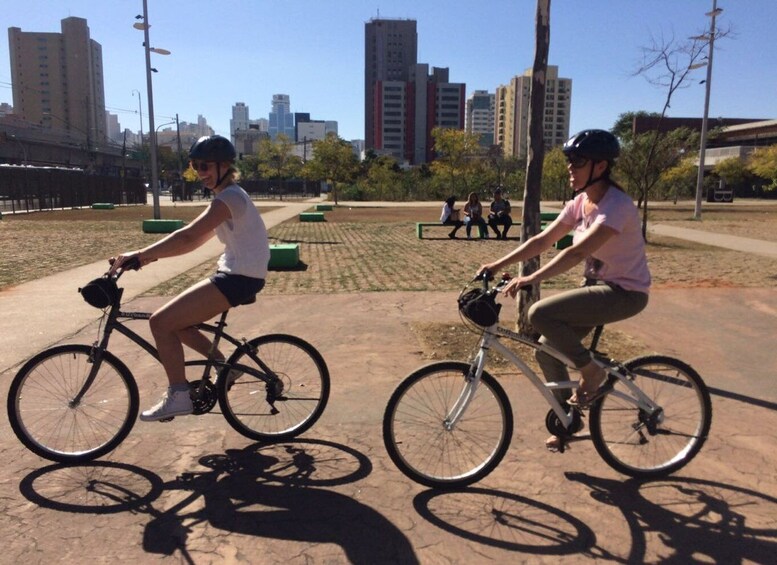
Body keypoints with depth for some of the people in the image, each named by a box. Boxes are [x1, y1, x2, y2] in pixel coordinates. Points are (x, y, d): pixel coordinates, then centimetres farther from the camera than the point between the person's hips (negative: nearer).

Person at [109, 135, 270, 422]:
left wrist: (141, 254, -23)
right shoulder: (228, 196, 17)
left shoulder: (229, 197, -15)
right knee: (175, 322, 13)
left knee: (161, 322, -11)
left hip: (240, 278, -10)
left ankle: (178, 396, -1)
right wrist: (152, 254, 7)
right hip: (235, 274, 10)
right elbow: (196, 240, 15)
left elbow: (188, 237, -25)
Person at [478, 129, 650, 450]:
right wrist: (499, 264, -8)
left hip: (625, 292, -8)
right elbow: (542, 241, 1)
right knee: (547, 352, 3)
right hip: (598, 286, 8)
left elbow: (578, 252, -35)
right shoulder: (580, 202, 3)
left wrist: (531, 279, -43)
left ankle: (591, 371, -3)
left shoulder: (616, 205, -23)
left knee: (540, 314, -25)